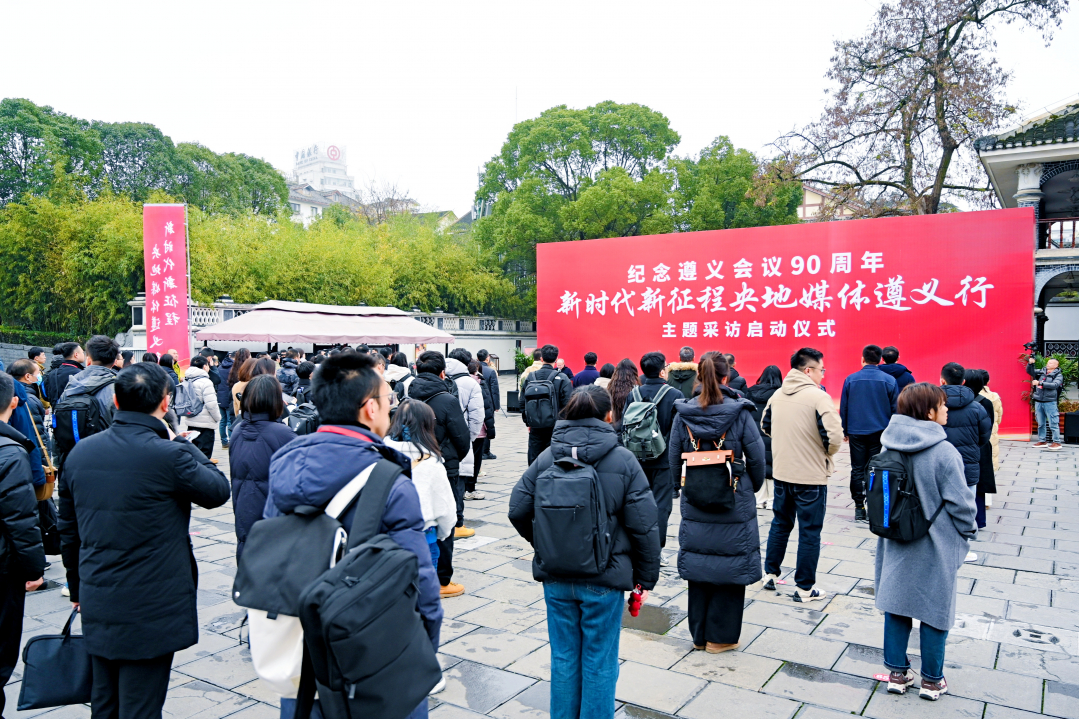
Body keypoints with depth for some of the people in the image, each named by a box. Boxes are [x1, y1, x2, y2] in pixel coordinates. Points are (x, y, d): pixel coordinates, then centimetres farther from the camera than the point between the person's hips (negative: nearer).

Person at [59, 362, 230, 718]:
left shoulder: (79, 452, 2)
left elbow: (68, 530, 11)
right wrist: (184, 443, 4)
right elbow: (218, 491, -4)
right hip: (150, 610, -6)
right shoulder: (168, 455, -20)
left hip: (97, 607, 6)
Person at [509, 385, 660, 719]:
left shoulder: (546, 458, -4)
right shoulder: (623, 460, -10)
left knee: (564, 657, 18)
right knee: (599, 662, 12)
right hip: (605, 579, -2)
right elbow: (644, 525, -9)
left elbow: (517, 510, -1)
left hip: (555, 577, 3)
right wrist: (645, 577, 1)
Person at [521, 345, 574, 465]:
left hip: (535, 427, 3)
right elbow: (568, 404, -9)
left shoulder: (530, 377, 1)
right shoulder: (561, 379, -9)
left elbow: (522, 402, 6)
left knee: (534, 461, 9)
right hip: (555, 427, -3)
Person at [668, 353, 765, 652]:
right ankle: (721, 637, 21)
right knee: (730, 570, 10)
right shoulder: (740, 413, -11)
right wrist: (751, 488, 13)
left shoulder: (682, 414, -5)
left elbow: (674, 462, 1)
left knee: (698, 567, 13)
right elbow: (757, 459, -4)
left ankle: (699, 635, 27)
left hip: (695, 507, 3)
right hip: (735, 507, -2)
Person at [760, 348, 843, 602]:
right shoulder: (818, 396, -17)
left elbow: (765, 426, 14)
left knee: (780, 524, 21)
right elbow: (834, 436, -24)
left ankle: (770, 574, 30)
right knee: (810, 531, 7)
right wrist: (827, 453, -4)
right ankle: (804, 588, 16)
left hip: (781, 472, 6)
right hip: (811, 476, -6)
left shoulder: (777, 394, 3)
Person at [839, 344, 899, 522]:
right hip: (880, 433, 0)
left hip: (856, 433, 1)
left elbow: (843, 408, 4)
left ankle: (859, 508, 10)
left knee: (857, 470, 8)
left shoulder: (850, 379, -1)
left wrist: (845, 431, 13)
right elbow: (895, 409, 2)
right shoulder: (889, 380, -2)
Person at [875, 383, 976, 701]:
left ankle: (897, 673, 24)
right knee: (935, 611, 11)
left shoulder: (889, 447, -3)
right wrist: (967, 531, 3)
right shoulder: (943, 451, -21)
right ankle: (932, 680, 25)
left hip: (896, 546, 5)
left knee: (896, 606, 14)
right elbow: (960, 503, -16)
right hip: (934, 548, -4)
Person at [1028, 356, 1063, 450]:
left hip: (1050, 402, -5)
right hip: (1038, 402, 5)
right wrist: (1030, 363, -2)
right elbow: (1029, 371, 17)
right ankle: (1042, 441, 19)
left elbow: (1054, 385, -18)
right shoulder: (1041, 372, 11)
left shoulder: (1058, 375, -2)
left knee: (1053, 423, -4)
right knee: (1041, 423, 11)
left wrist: (1040, 383, -23)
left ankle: (1057, 442, 2)